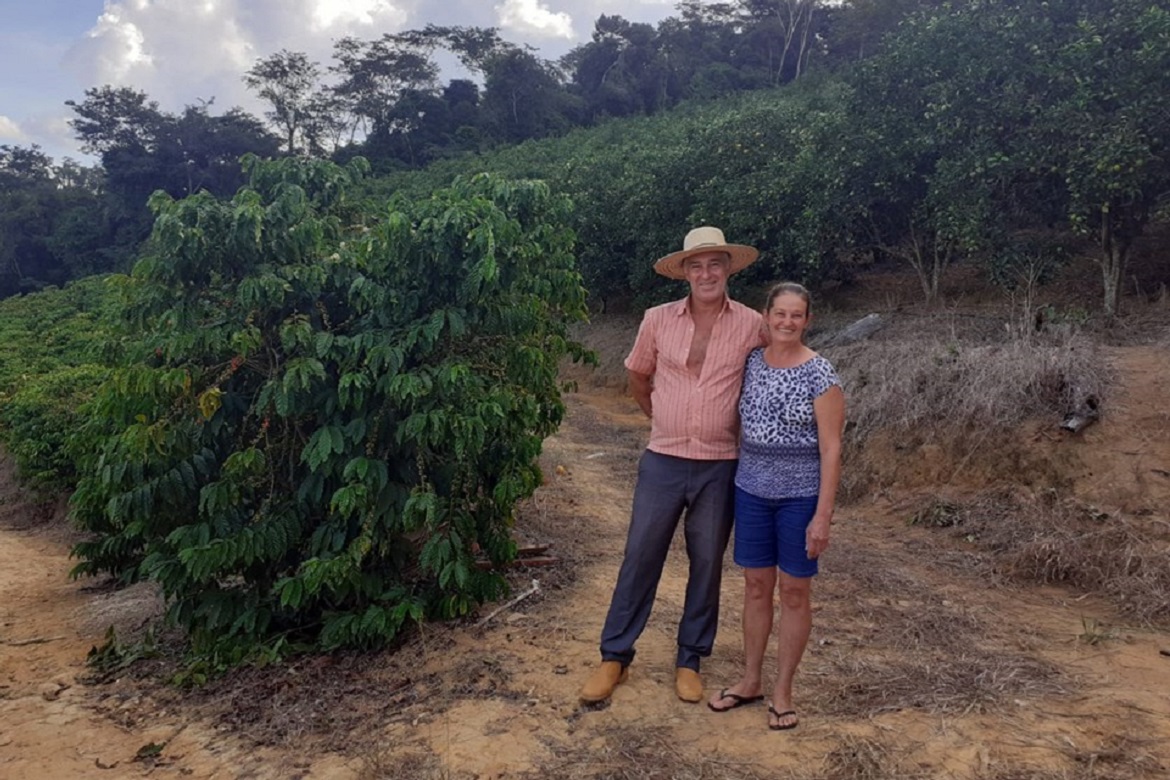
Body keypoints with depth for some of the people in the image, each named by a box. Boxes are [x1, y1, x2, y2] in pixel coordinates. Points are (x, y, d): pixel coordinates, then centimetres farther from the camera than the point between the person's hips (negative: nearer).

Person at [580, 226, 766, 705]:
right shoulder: (658, 320, -2)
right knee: (639, 558, 6)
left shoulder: (751, 325, -5)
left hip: (719, 467, 0)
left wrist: (740, 428, 9)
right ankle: (614, 657, 19)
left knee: (707, 564, 10)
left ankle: (690, 660, 27)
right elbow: (638, 378, 14)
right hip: (662, 462, 1)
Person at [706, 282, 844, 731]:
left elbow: (831, 449, -12)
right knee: (756, 585, 14)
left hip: (800, 496, -4)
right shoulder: (751, 363, 3)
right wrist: (736, 478, 8)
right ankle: (751, 681, 29)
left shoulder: (820, 375, -11)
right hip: (751, 491, 4)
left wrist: (823, 515, -14)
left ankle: (782, 692, 22)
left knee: (794, 593, 7)